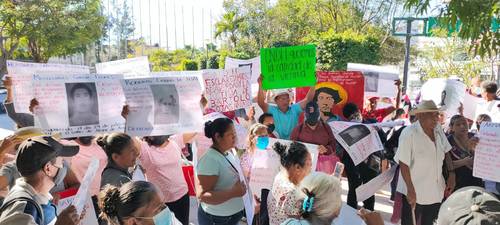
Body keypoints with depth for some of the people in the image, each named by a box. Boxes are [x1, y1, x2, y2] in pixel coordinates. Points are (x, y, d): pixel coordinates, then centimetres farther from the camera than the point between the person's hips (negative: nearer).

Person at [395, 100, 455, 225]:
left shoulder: (438, 130, -1)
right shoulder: (409, 134, -21)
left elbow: (446, 153, 12)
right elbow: (403, 163, -20)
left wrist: (451, 173, 2)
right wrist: (410, 190, -19)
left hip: (436, 191, 6)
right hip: (415, 192, -6)